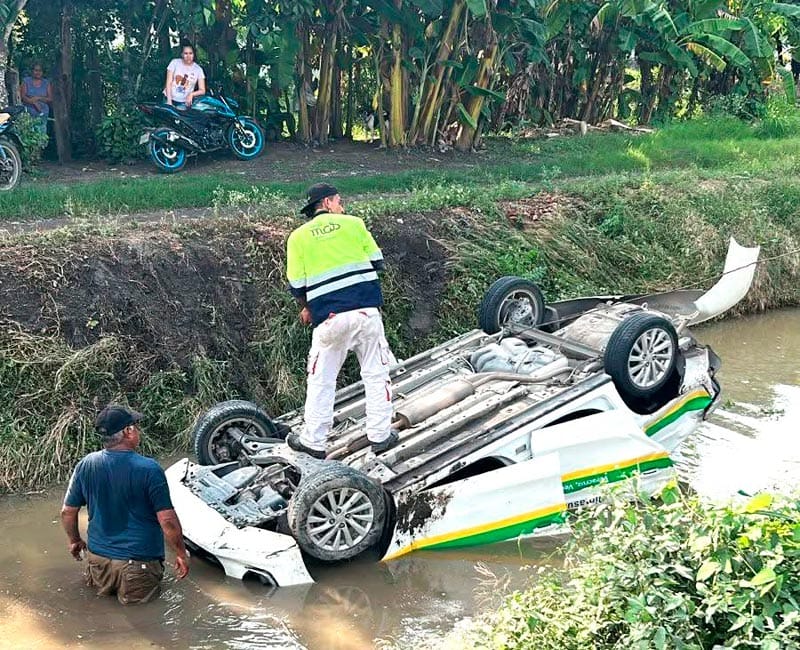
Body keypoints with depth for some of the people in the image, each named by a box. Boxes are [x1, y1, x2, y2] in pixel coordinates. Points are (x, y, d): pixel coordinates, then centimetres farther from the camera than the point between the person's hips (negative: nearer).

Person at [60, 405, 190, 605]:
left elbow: (67, 512, 6)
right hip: (139, 561, -5)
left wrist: (74, 541, 24)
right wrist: (181, 554, 0)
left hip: (99, 555, 5)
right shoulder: (149, 469, -17)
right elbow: (167, 520, -14)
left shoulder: (85, 465, -4)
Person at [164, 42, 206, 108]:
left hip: (185, 103, 0)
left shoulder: (198, 69, 2)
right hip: (171, 99, 0)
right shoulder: (175, 62, 1)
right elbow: (169, 83, -3)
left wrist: (191, 94, -19)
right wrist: (169, 101, -12)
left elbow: (202, 90, 1)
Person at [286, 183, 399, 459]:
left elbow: (297, 286, 3)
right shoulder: (353, 223, 5)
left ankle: (313, 441, 17)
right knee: (375, 374, 12)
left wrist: (306, 308, 23)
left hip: (329, 318, 0)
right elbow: (377, 263, 8)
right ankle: (380, 435, 16)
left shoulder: (298, 237, 5)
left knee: (321, 380, 11)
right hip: (366, 310, 0)